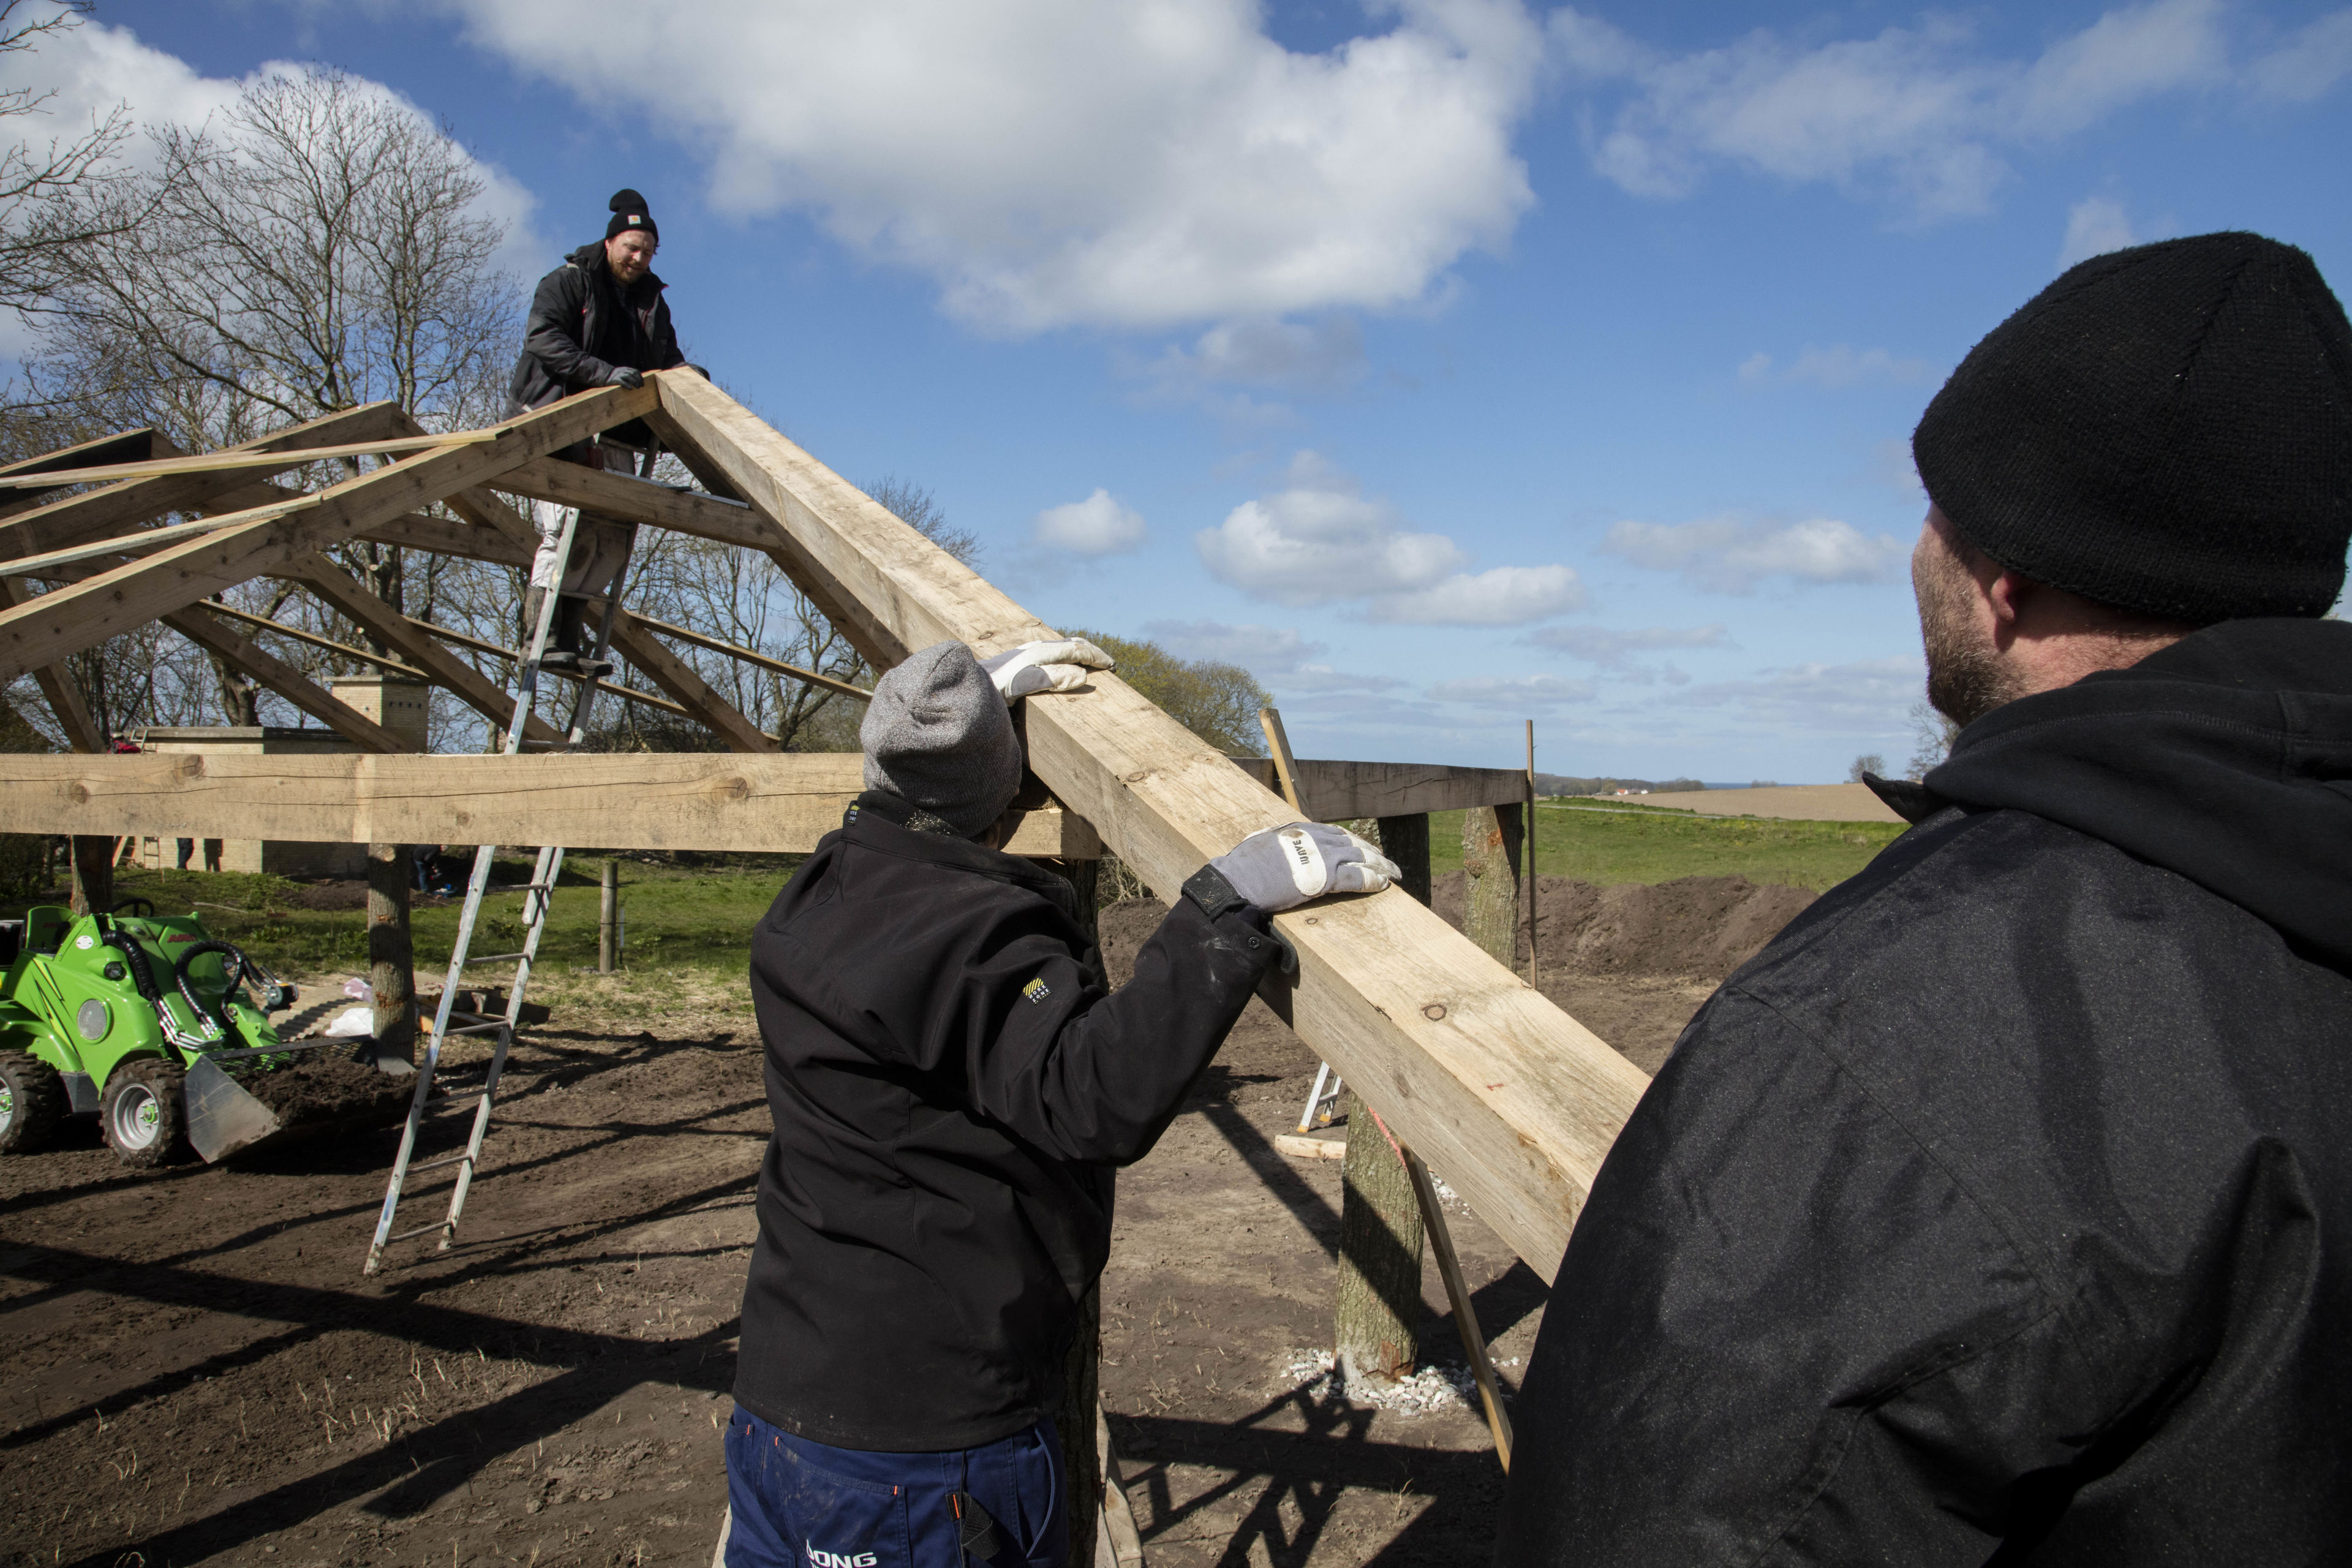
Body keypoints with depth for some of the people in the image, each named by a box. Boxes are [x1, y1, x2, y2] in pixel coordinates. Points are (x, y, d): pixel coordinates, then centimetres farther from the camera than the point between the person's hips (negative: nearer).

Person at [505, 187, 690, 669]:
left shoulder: (652, 301, 20)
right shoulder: (568, 282, 2)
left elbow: (667, 360, 22)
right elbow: (542, 337, -13)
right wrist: (603, 373, -26)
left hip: (617, 437, 6)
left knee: (616, 534, -3)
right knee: (568, 524, -18)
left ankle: (569, 636, 2)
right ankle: (540, 636, -16)